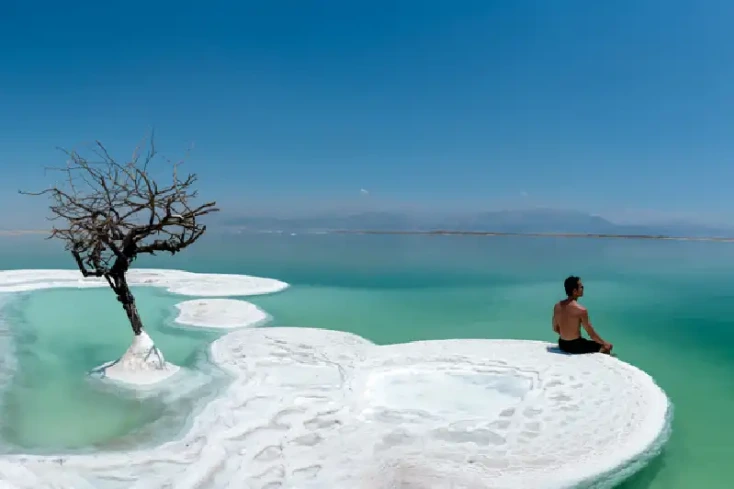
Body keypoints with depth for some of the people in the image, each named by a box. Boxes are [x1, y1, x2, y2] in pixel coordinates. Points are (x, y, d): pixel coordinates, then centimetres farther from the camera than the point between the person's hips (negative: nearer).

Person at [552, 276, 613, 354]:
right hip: (575, 346, -7)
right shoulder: (581, 310, -21)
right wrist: (605, 343, 2)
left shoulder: (557, 306, -2)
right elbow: (592, 334, -13)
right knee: (607, 346, 13)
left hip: (562, 344, 7)